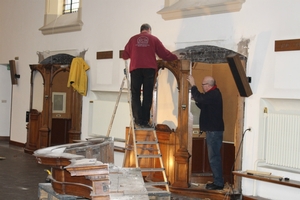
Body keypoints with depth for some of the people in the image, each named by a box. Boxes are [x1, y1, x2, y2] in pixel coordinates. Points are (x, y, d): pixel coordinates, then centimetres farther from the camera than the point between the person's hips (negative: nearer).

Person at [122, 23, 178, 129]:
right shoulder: (154, 39, 11)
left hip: (135, 69, 0)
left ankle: (138, 121, -7)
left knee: (135, 95, 3)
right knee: (147, 95, 3)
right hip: (149, 69, 0)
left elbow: (125, 55, 15)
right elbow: (164, 53, 10)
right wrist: (175, 57, 27)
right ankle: (145, 121, 1)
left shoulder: (133, 39, 14)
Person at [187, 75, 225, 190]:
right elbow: (203, 106, 24)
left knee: (214, 157, -8)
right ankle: (217, 181, 18)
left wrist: (193, 85, -18)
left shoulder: (214, 94, -16)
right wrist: (197, 100, 6)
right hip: (212, 130, 11)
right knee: (214, 157, 13)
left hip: (214, 131, -11)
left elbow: (199, 98, -29)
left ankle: (219, 183, -4)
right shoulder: (213, 94, 17)